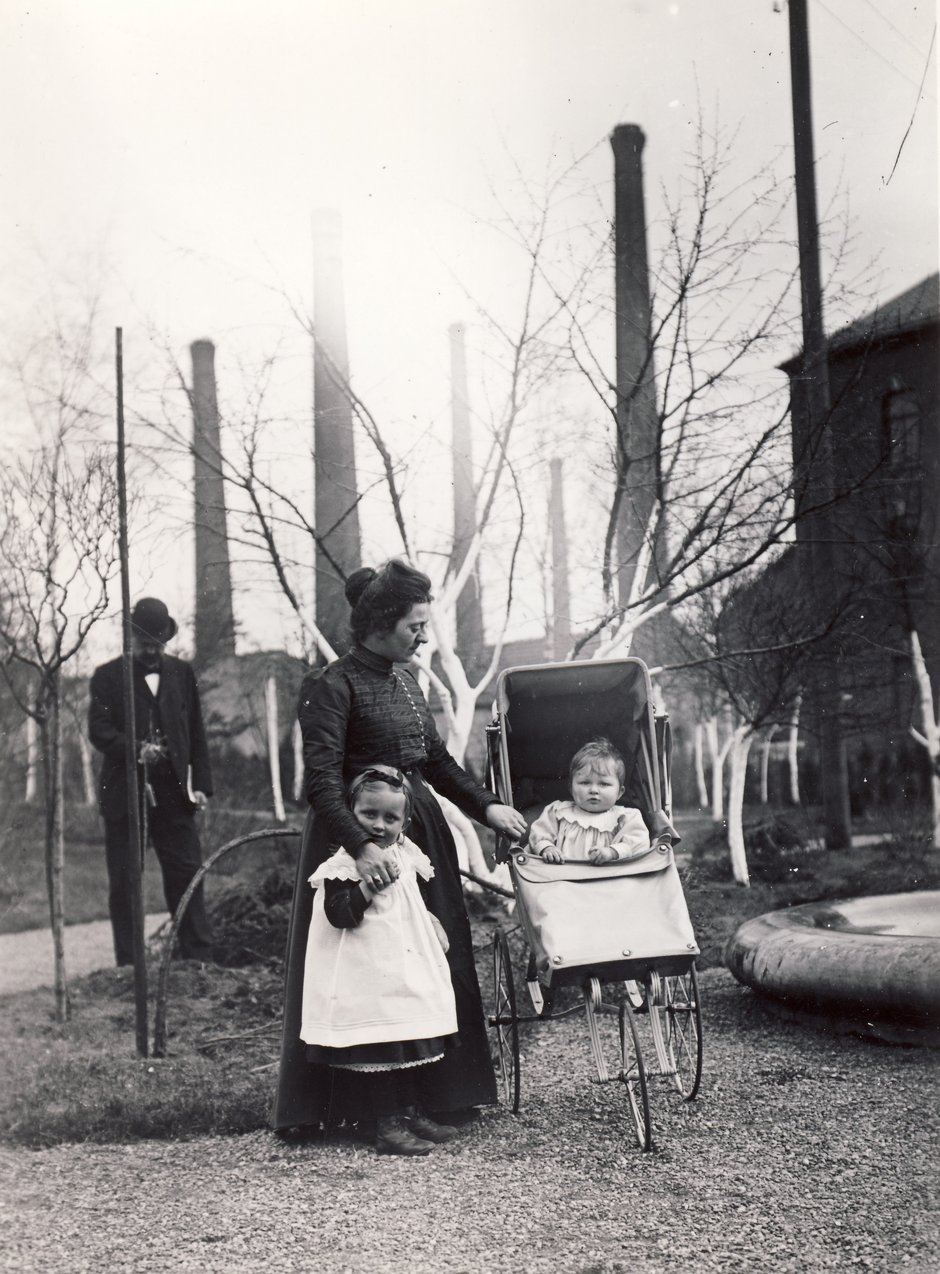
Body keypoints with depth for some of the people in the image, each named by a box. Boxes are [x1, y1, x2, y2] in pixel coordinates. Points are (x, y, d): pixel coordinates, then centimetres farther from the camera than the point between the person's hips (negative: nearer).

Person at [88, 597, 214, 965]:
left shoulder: (182, 673, 13)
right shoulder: (108, 676, 4)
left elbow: (197, 733, 12)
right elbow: (98, 730, -6)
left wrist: (200, 784, 3)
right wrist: (136, 749, -23)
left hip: (174, 795, 2)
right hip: (124, 794, -2)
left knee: (187, 876, 0)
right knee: (123, 883, 2)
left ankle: (199, 959, 6)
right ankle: (128, 965, 8)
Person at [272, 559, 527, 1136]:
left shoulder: (405, 677, 9)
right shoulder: (333, 685, -15)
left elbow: (435, 757, 18)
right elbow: (321, 780, -22)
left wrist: (486, 805, 9)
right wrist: (360, 845, -33)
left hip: (420, 827, 8)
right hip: (360, 835, -8)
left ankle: (438, 1092, 22)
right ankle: (375, 1108, 6)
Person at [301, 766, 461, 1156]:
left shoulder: (405, 856, 10)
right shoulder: (342, 866, -15)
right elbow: (339, 914, -26)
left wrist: (433, 927, 17)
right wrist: (369, 882, -31)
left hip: (406, 970, 8)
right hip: (367, 980, -8)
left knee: (408, 1046, 16)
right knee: (377, 1049, -6)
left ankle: (410, 1113, 27)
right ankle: (387, 1127, 1)